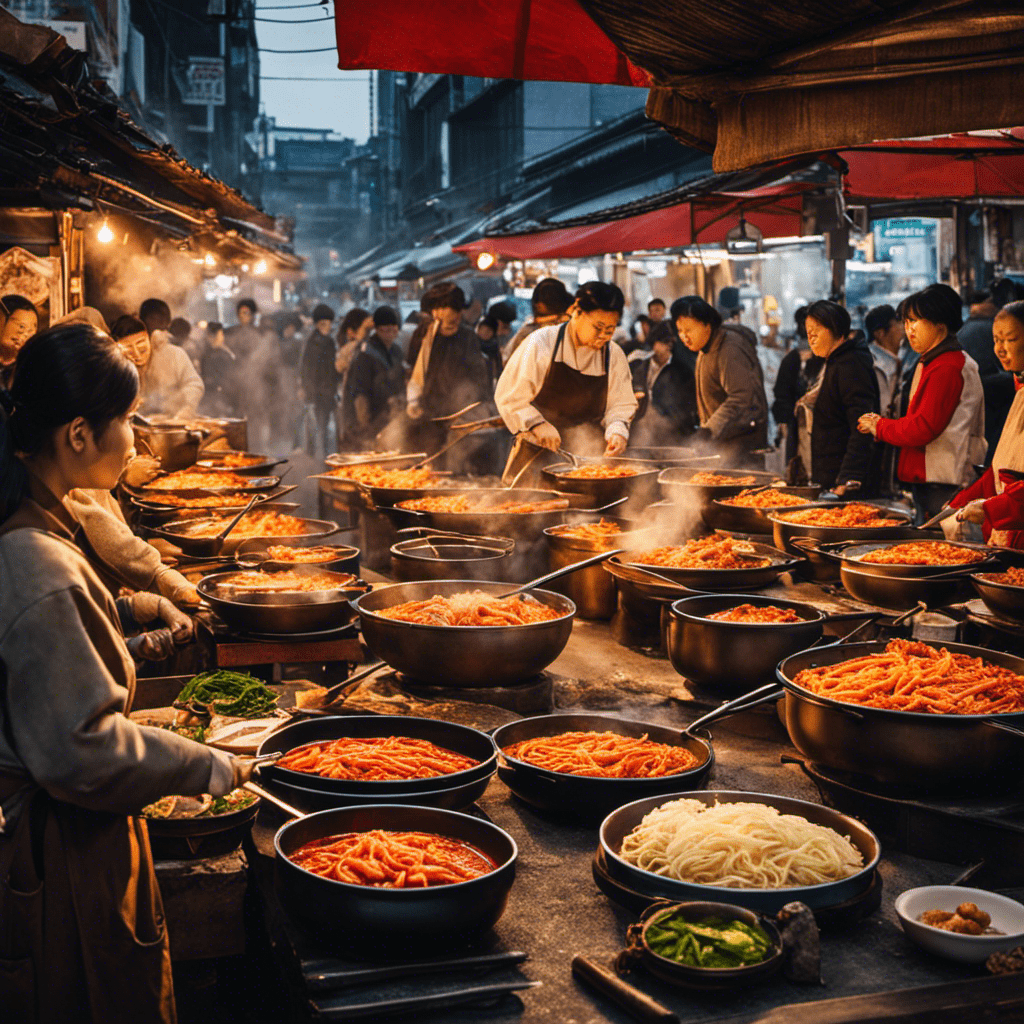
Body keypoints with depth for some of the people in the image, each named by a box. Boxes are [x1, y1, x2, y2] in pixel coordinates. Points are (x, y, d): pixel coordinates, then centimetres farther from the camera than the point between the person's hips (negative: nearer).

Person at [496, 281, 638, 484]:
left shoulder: (615, 356, 5)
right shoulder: (541, 343, -5)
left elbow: (620, 406, 11)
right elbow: (509, 396, -4)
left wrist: (617, 430, -11)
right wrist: (536, 424, -18)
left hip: (588, 458, 3)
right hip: (537, 453, -2)